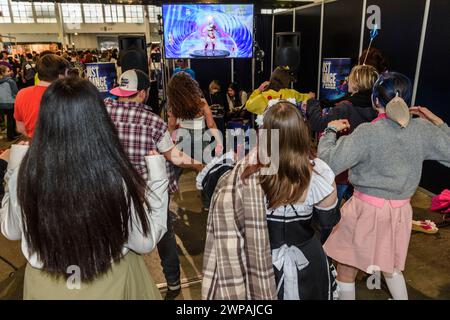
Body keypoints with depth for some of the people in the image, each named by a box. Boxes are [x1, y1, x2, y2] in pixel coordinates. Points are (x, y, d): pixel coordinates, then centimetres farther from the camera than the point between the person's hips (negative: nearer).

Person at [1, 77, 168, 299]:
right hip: (112, 282, -1)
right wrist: (157, 175, -11)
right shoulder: (117, 177, -29)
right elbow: (145, 242, -14)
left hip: (46, 286, 2)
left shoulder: (25, 175, -21)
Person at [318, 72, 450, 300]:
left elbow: (328, 163, -24)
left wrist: (331, 130, -8)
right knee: (391, 264, 30)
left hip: (366, 208, -5)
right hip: (400, 210, 6)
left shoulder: (367, 132, -20)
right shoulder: (422, 130, -6)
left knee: (346, 268, 15)